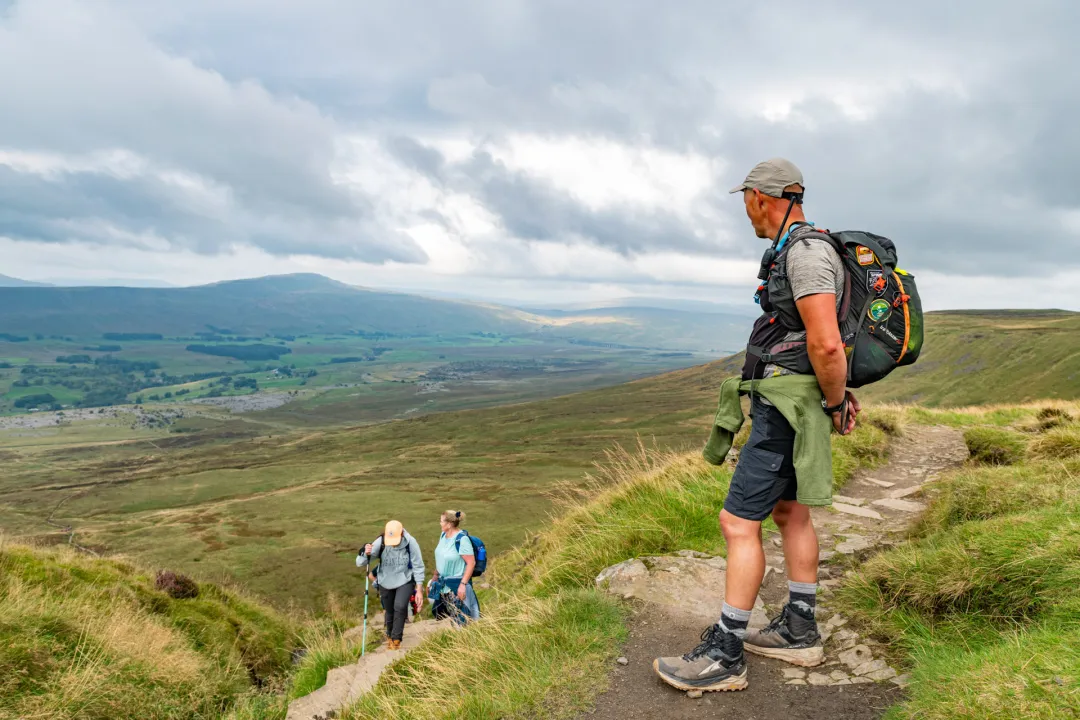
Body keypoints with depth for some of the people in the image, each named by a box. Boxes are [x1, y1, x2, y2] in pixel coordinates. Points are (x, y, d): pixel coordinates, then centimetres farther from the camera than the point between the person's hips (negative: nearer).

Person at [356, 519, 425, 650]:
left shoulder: (410, 542, -22)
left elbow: (418, 566, -12)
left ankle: (396, 638, -3)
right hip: (386, 583, 2)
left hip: (405, 581, -2)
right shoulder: (380, 542, -21)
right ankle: (390, 636, 42)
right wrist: (366, 554, -42)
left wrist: (419, 590, -12)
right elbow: (360, 563, -19)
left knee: (400, 607, -22)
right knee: (389, 611, 14)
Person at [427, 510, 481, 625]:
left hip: (457, 584, -8)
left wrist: (463, 584, -22)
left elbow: (471, 563, -21)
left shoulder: (461, 539, -21)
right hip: (443, 583, 8)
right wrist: (435, 575, 17)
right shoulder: (443, 535, 3)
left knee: (460, 617, 1)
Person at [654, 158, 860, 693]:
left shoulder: (805, 252, -19)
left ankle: (724, 655, 2)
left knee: (738, 522, -8)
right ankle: (798, 631, 29)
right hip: (783, 402, 11)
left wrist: (836, 406, -13)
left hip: (788, 406, -11)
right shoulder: (795, 251, 15)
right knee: (789, 512, 17)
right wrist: (840, 393, 20)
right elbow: (824, 337, 25)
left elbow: (826, 346, -27)